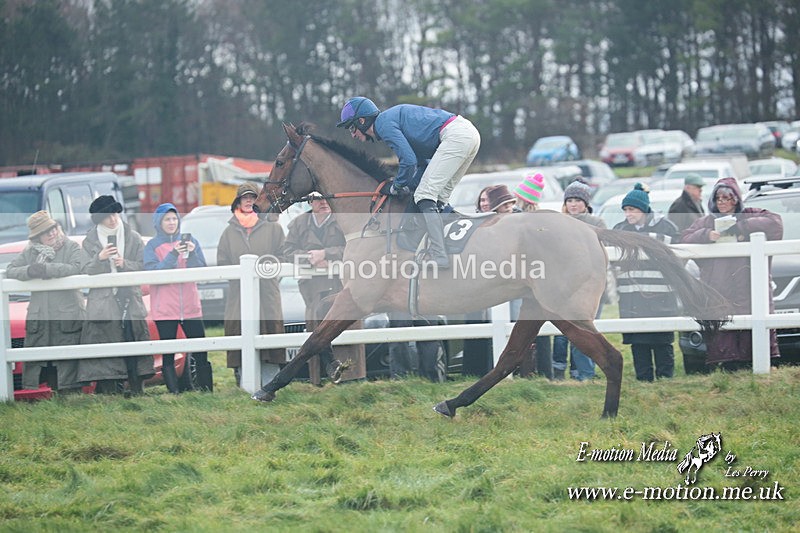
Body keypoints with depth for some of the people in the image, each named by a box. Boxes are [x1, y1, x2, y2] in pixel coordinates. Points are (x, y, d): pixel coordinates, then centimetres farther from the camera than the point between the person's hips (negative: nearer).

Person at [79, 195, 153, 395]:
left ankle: (136, 389, 0)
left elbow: (144, 266, 5)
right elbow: (85, 272, 1)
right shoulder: (90, 241, 8)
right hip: (102, 302, -1)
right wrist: (99, 258, -16)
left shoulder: (133, 238, 9)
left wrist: (125, 264, -11)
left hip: (130, 302, 1)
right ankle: (108, 391, -6)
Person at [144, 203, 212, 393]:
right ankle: (174, 393, -1)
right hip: (164, 309, -2)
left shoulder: (190, 241, 9)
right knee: (168, 355, -3)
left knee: (201, 353, -2)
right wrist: (173, 255, -20)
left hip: (190, 306, 2)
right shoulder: (152, 246, 3)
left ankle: (207, 390, 3)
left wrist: (192, 254, -16)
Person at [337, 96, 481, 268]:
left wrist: (398, 186, 4)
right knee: (437, 200, 14)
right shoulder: (393, 117, 25)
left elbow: (409, 160, -13)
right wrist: (409, 186, 13)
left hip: (455, 136, -10)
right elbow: (424, 161, 25)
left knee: (425, 196, -13)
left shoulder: (384, 123, -5)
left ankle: (439, 258, -21)